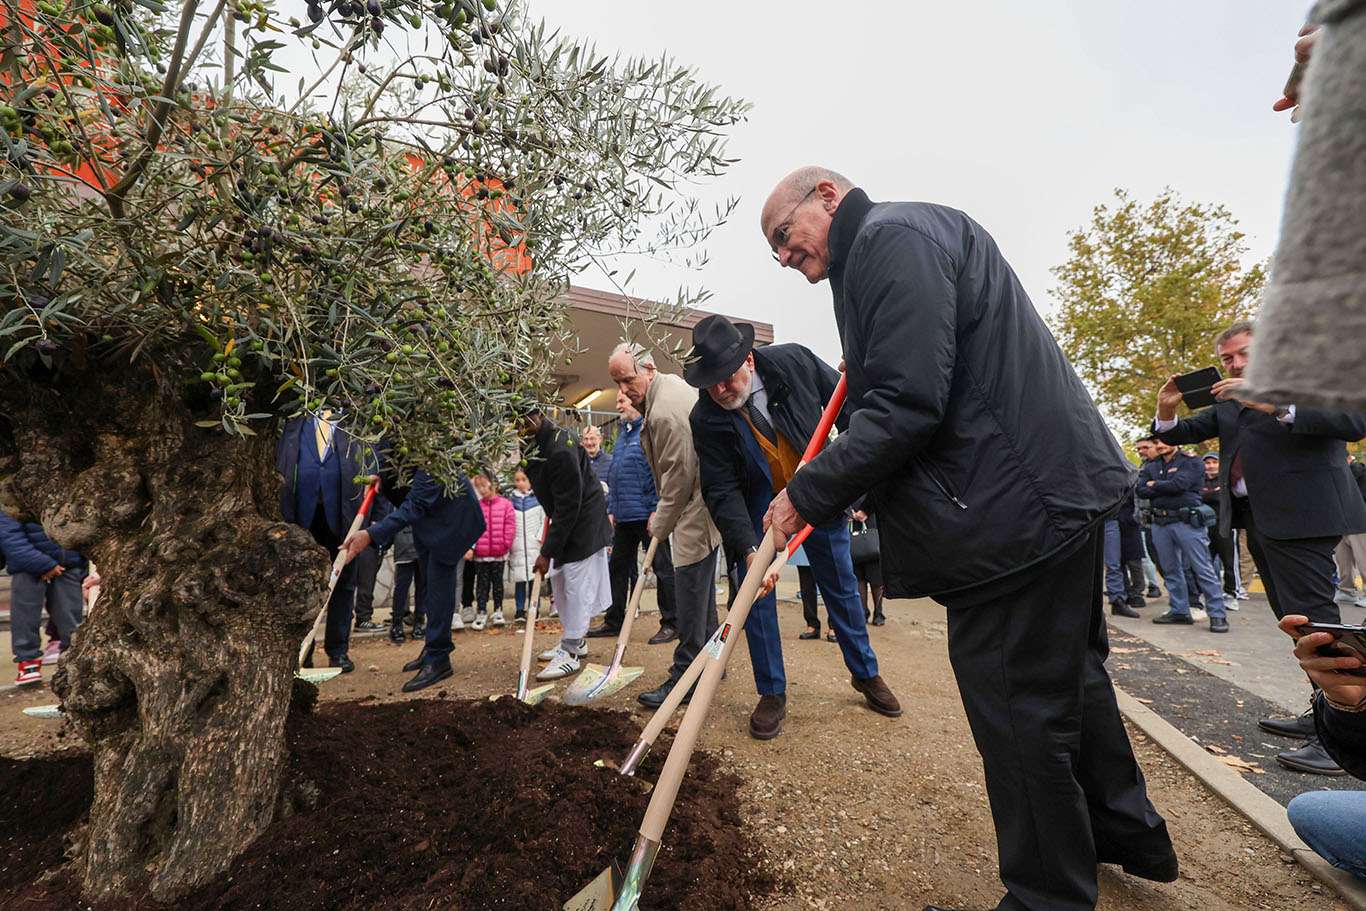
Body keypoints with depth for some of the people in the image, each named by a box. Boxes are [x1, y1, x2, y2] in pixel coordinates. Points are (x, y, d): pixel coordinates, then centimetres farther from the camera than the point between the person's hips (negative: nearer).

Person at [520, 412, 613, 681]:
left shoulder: (560, 451, -30)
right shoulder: (531, 443, 0)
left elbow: (568, 506, -27)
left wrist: (548, 551, -23)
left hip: (584, 521, -10)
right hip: (563, 519, 10)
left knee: (577, 584, -6)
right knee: (559, 578, 15)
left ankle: (570, 653, 3)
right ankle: (575, 641, 28)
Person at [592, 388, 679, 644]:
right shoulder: (622, 433, 17)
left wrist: (656, 509, -19)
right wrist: (611, 508, 17)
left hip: (648, 515, -9)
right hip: (623, 516, 9)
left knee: (662, 568, 2)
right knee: (618, 568, 15)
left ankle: (671, 623, 12)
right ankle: (613, 621, 28)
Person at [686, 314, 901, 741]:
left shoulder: (794, 362, -21)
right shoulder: (706, 418, -22)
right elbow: (722, 491, -22)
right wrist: (749, 549, -33)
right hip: (760, 508, -1)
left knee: (842, 589, 14)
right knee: (757, 596, -3)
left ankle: (866, 674, 34)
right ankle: (772, 694, 16)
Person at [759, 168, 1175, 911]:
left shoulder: (890, 236, -12)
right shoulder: (903, 239, 21)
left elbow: (908, 405, -24)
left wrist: (809, 493, -18)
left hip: (1015, 512, -11)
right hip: (1054, 490, 11)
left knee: (1020, 716, 1)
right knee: (1071, 676, 24)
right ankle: (1128, 837, 45)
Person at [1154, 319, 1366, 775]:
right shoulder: (1227, 400, 17)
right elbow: (1182, 433, 16)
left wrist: (1273, 404, -25)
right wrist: (1167, 412, -6)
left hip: (1299, 514, -7)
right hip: (1256, 518, 7)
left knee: (1313, 617, -11)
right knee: (1295, 619, 11)